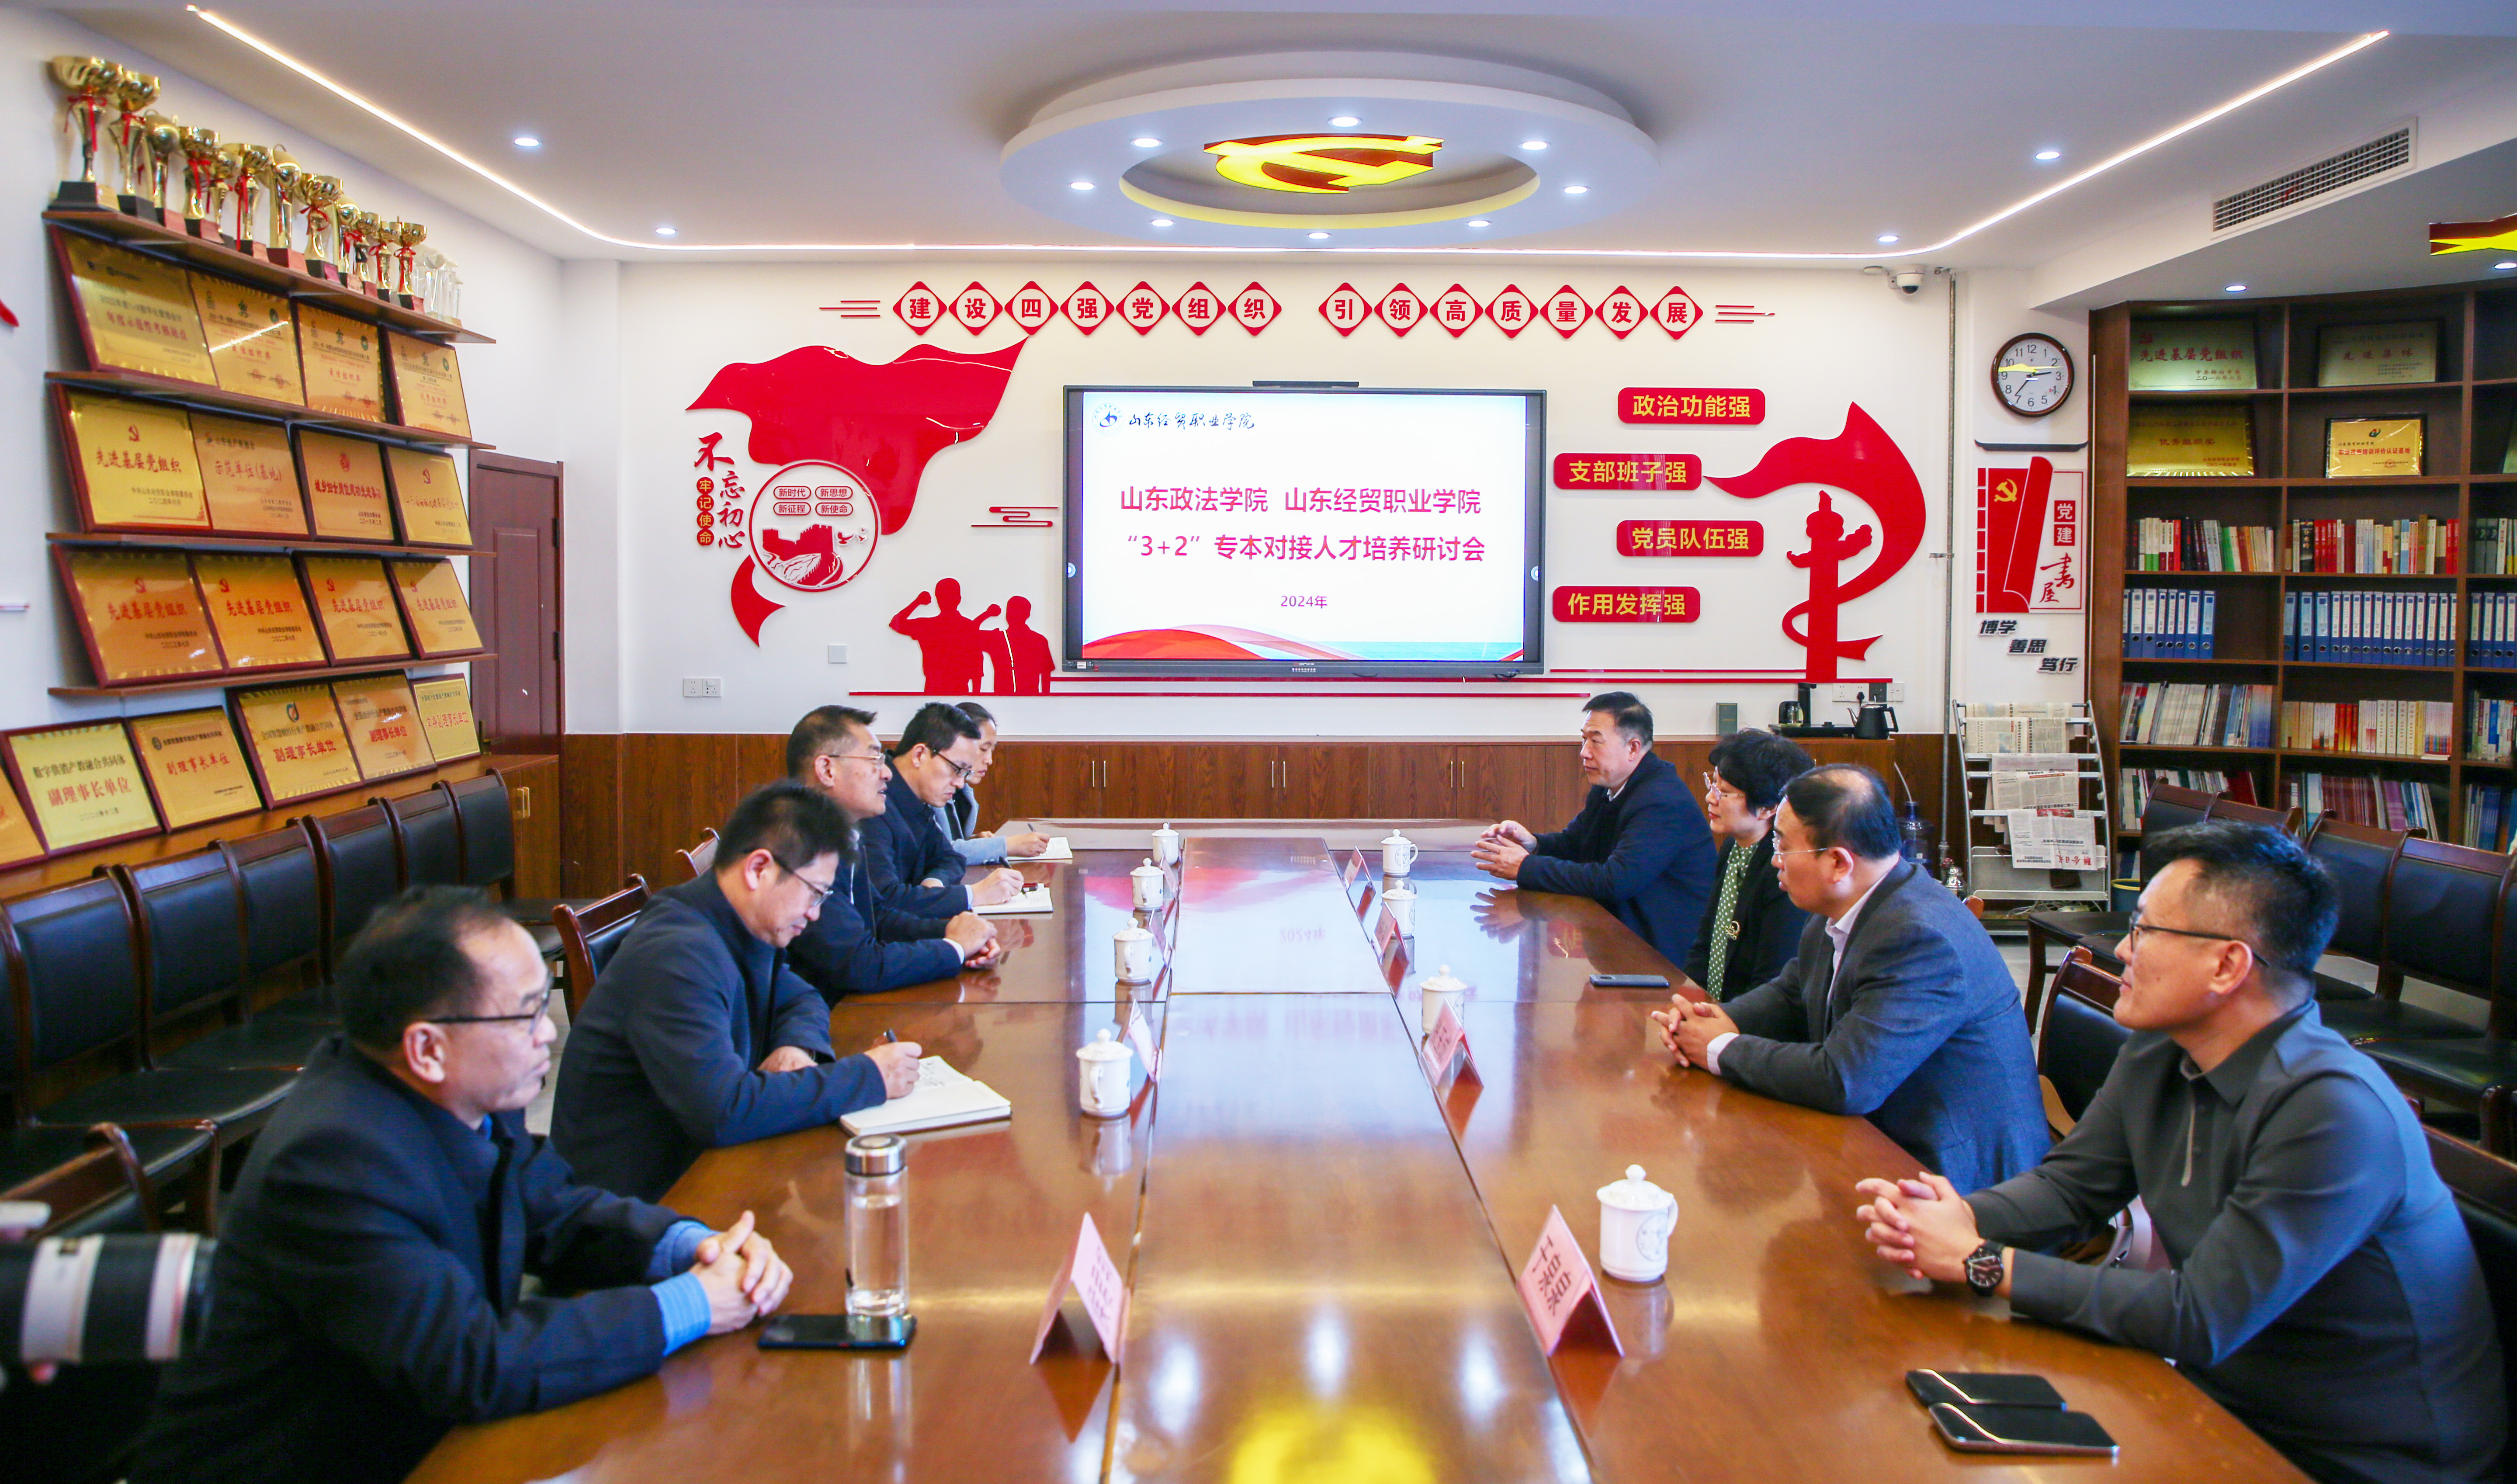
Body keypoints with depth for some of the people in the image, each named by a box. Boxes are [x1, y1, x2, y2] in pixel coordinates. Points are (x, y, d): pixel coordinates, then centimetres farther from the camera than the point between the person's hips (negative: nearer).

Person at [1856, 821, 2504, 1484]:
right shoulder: (2156, 1054, -3)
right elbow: (2072, 1185, 6)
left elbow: (2199, 1320, -27)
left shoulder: (2333, 1113, -29)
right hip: (2223, 1397, 7)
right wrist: (1959, 1218, -15)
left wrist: (1981, 1262, -24)